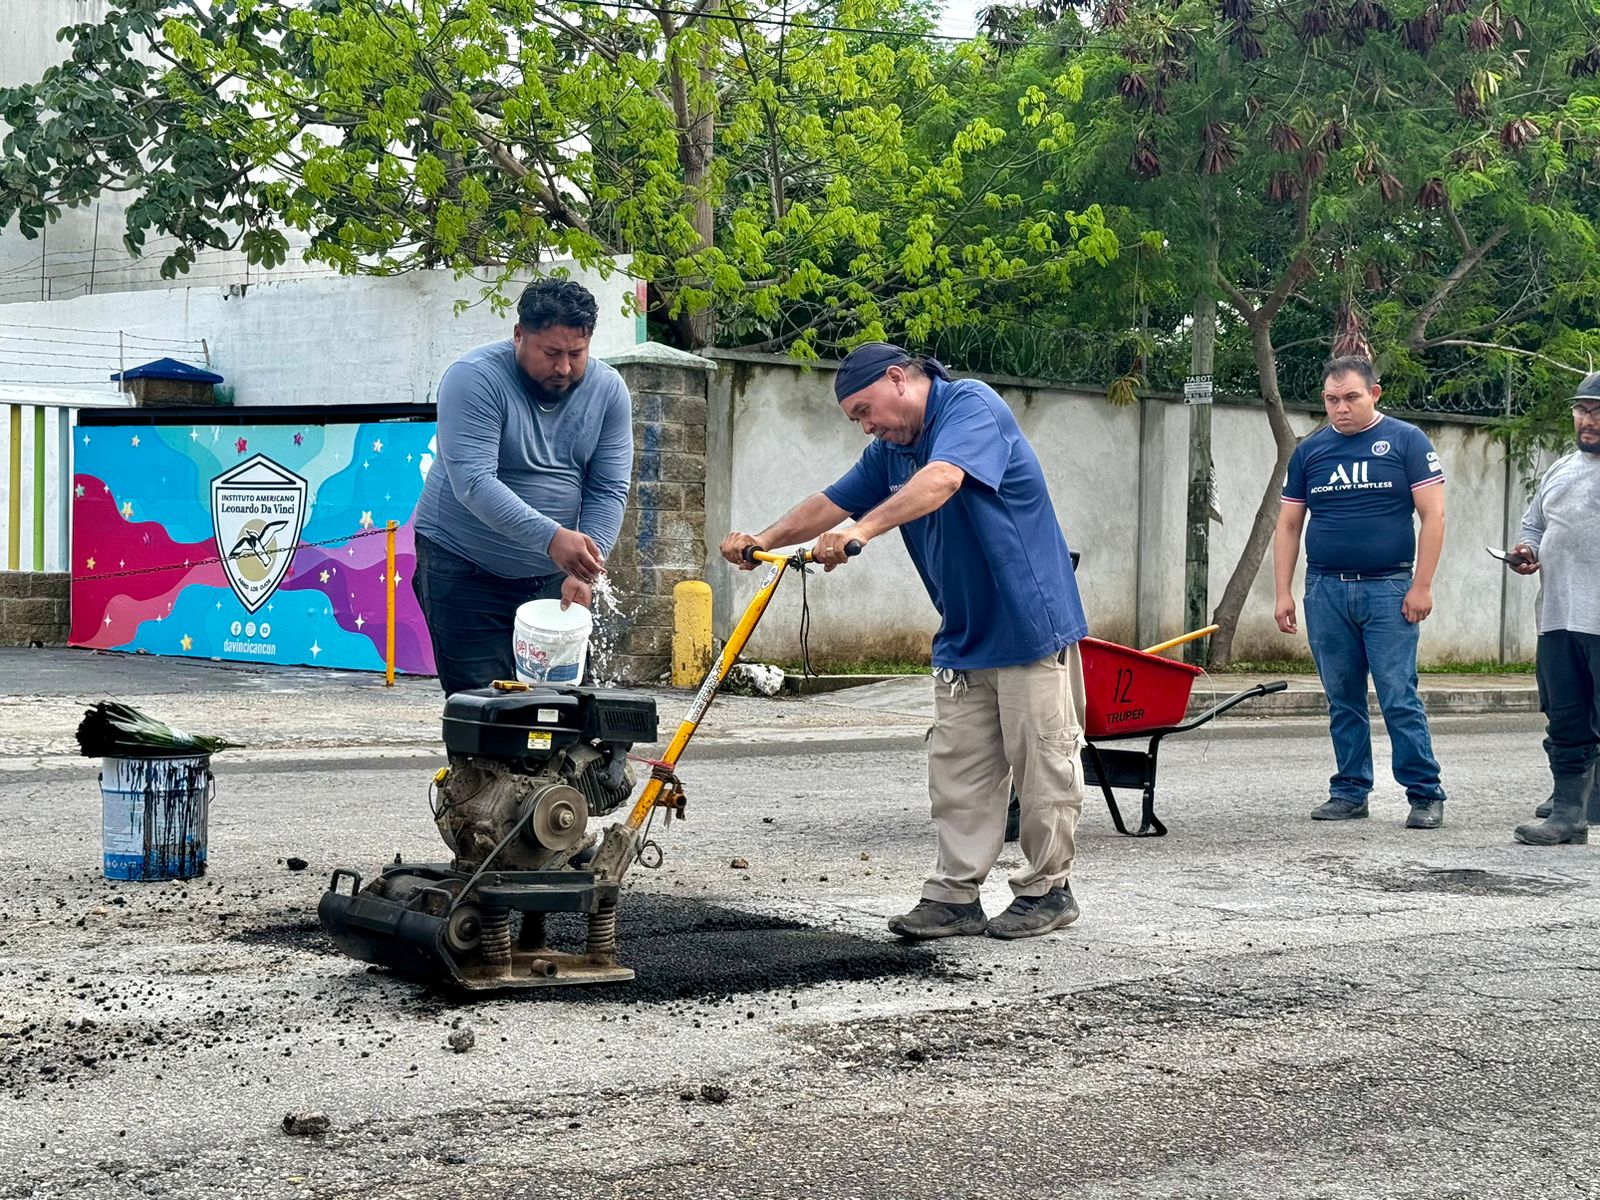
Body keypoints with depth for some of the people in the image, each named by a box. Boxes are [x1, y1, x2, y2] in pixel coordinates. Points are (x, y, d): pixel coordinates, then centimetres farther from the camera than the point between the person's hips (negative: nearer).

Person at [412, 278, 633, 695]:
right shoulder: (474, 378, -17)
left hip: (552, 576, 5)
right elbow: (473, 483, -27)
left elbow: (609, 492, -5)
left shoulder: (608, 391, -2)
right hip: (463, 568, -4)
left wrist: (585, 571, -20)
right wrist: (550, 538, -39)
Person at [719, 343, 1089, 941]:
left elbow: (940, 480, -32)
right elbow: (831, 503, 14)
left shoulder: (971, 406, -14)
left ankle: (1047, 889, 10)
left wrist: (862, 529, -43)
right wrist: (765, 539, -3)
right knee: (957, 769, 4)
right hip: (963, 640, 8)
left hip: (1032, 627, -8)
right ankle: (955, 895, 7)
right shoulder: (890, 451, 14)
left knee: (1043, 765, 0)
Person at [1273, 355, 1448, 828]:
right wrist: (1283, 593, 6)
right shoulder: (1309, 451, 10)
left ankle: (1426, 794, 0)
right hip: (1326, 590, 4)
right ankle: (1350, 792, 16)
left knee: (1399, 699, -7)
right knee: (1342, 701, 8)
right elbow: (1288, 525, 13)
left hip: (1388, 591, -4)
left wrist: (1421, 586, -9)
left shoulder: (1406, 441, 0)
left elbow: (1433, 514, -3)